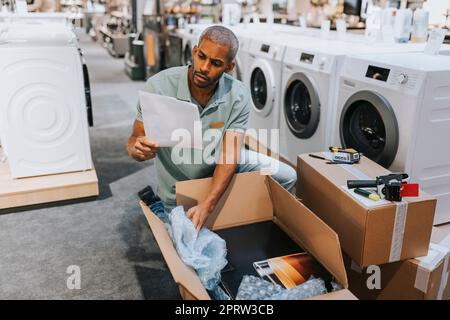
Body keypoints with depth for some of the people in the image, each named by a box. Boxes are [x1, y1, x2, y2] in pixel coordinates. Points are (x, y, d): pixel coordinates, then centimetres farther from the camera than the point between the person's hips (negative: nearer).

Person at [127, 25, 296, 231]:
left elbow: (228, 156, -26)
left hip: (219, 164, 3)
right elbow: (135, 139, -19)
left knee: (287, 177, 0)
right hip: (179, 185, -2)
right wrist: (138, 149, -46)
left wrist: (207, 205, -39)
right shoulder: (159, 86, -27)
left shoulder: (238, 96, -23)